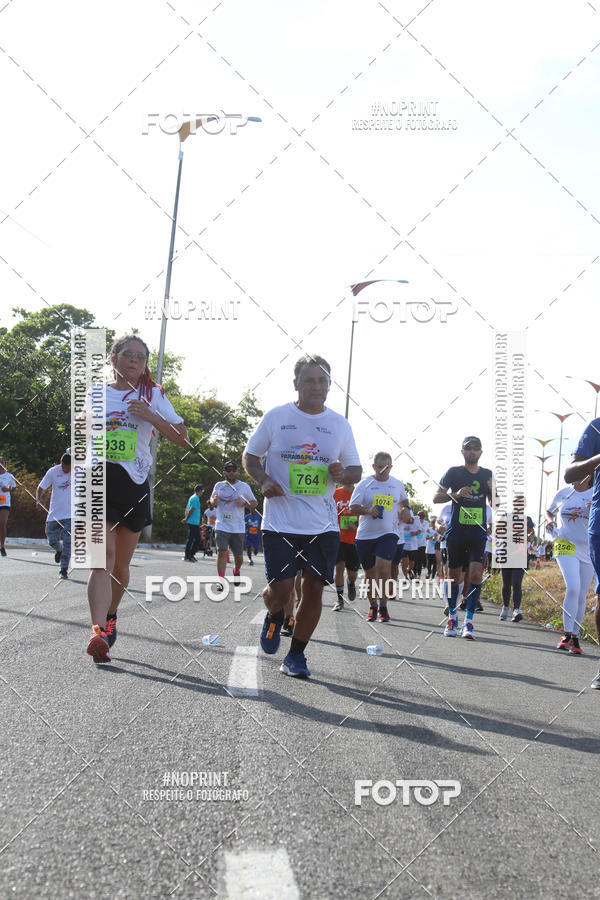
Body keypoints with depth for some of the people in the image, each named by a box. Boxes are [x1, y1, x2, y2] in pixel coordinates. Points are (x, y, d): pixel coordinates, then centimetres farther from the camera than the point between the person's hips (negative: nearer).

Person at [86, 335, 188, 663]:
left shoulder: (153, 395, 8)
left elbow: (182, 438, 3)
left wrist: (150, 416, -10)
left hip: (134, 483, 1)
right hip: (99, 479, -1)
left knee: (121, 565, 10)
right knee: (104, 556, -19)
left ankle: (111, 614, 34)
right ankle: (98, 631, -29)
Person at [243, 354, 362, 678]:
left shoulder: (340, 424, 7)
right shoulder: (276, 417, 1)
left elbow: (355, 470, 15)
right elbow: (250, 456, 9)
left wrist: (343, 474, -9)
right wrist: (264, 481, -10)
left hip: (323, 525, 2)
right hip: (281, 521, -2)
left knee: (314, 590, 1)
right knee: (280, 589, -7)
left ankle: (296, 655, 19)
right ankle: (274, 616, 31)